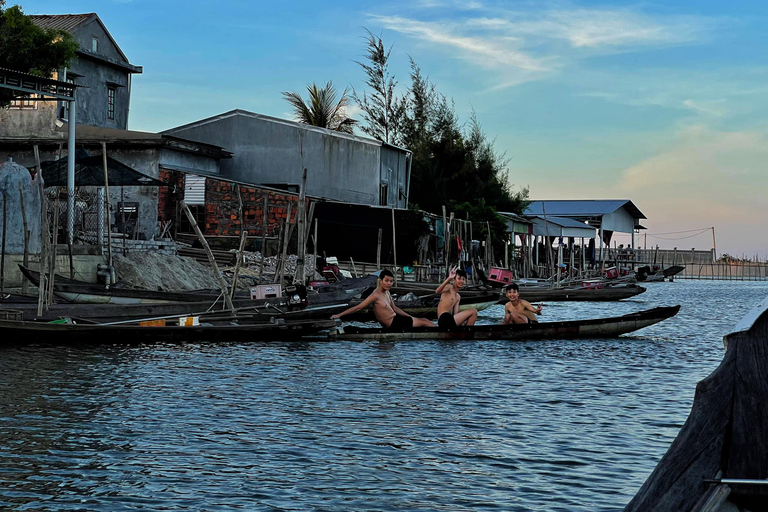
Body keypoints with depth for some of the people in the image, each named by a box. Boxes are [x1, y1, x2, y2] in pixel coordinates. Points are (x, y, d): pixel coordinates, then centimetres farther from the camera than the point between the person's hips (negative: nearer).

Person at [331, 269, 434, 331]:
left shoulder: (387, 293, 10)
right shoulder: (375, 295, -19)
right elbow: (358, 307, -17)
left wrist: (410, 317, 21)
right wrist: (339, 315, -18)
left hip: (397, 320, 9)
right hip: (394, 325, -9)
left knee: (424, 320, 10)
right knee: (424, 322, -3)